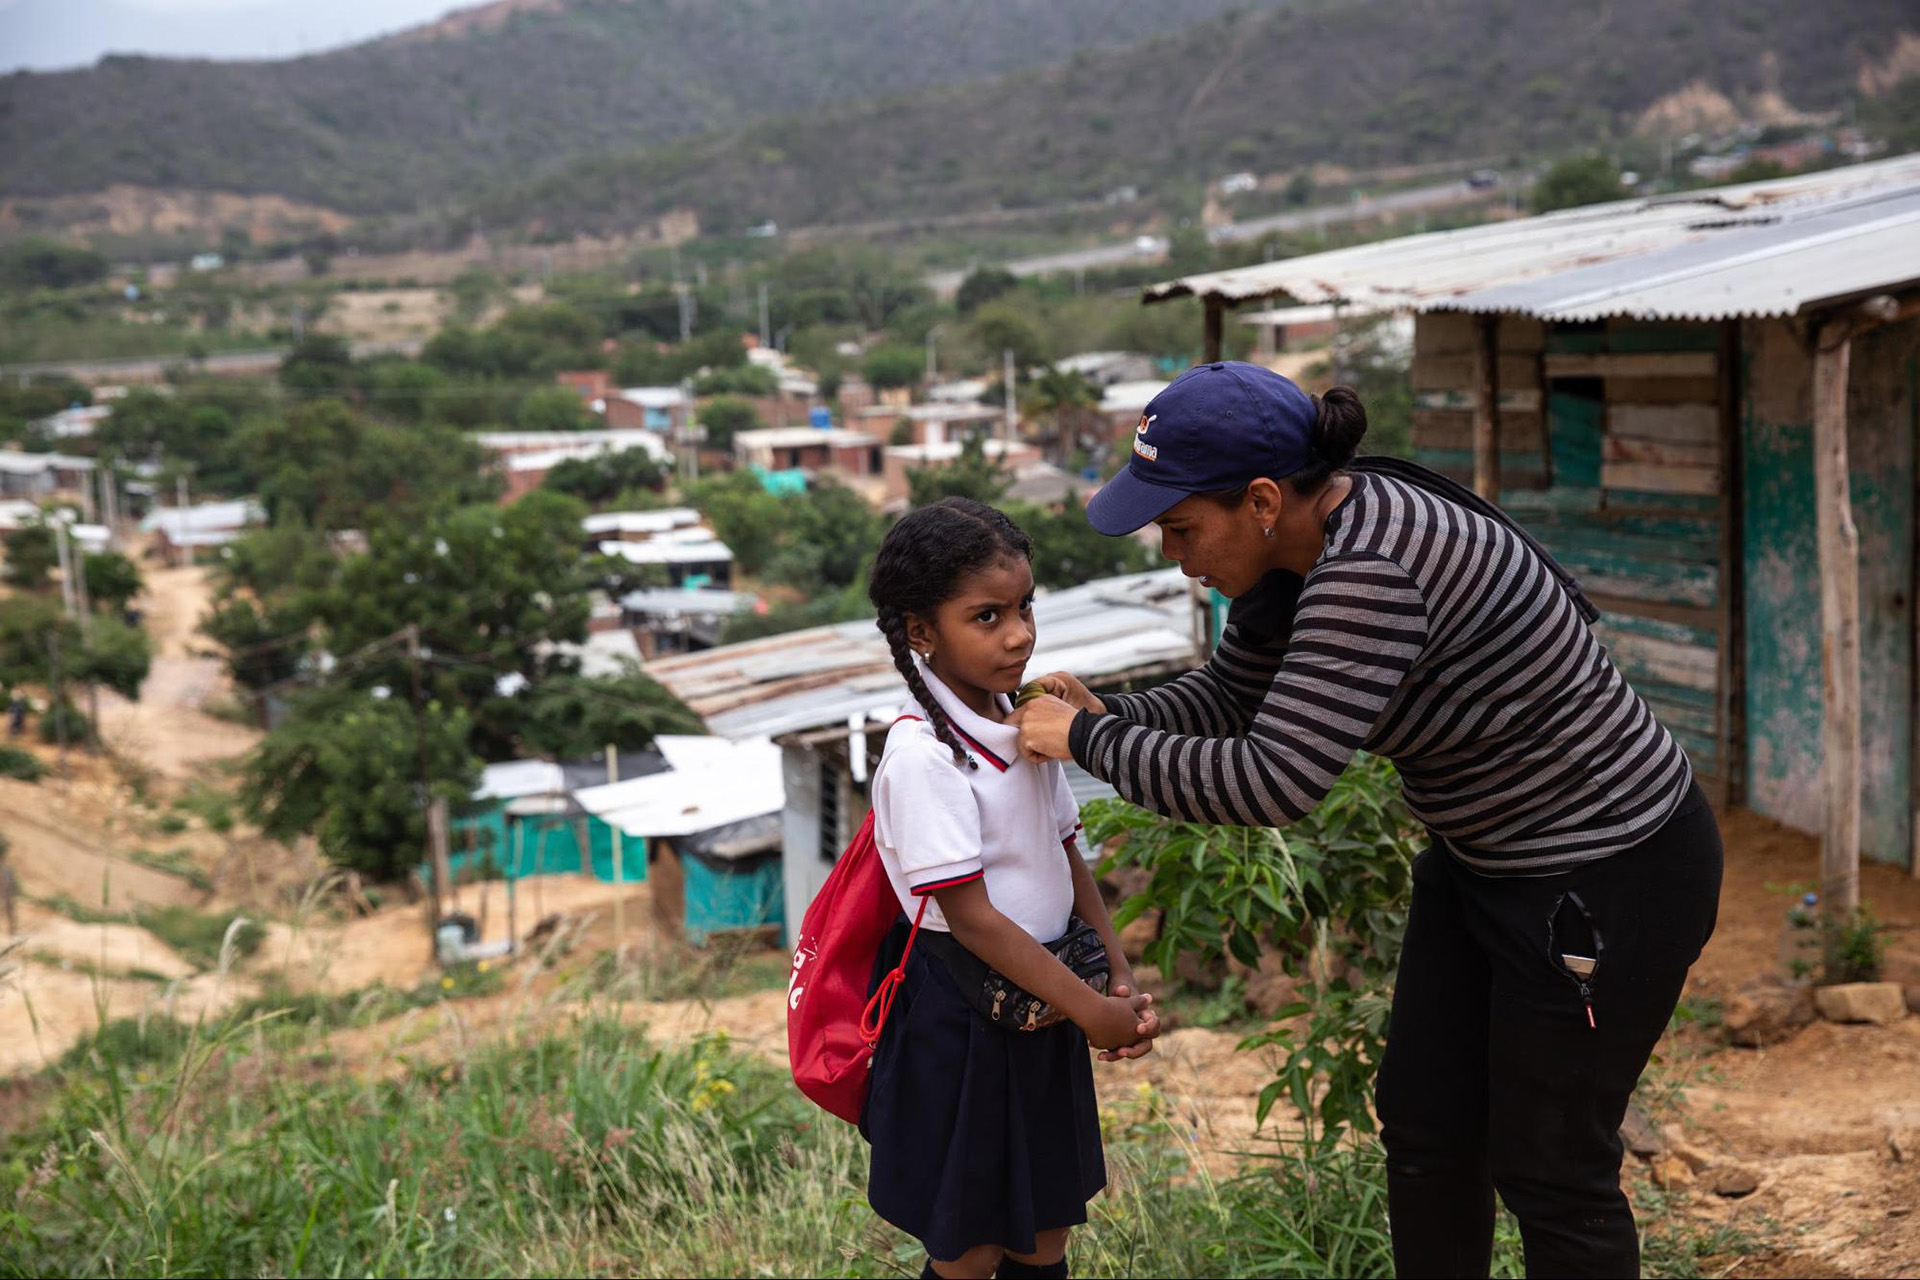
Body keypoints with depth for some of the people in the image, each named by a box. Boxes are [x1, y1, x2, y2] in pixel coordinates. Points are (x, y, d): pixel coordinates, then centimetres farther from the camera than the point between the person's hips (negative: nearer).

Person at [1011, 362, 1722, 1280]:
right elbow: (1228, 695, 9)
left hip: (1607, 880, -10)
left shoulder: (1372, 569, -34)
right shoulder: (1300, 543, -4)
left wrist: (1090, 741, -27)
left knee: (1547, 1168, 4)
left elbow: (1272, 782, -38)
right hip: (1485, 858, 10)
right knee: (1424, 1126, 17)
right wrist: (1107, 717, -9)